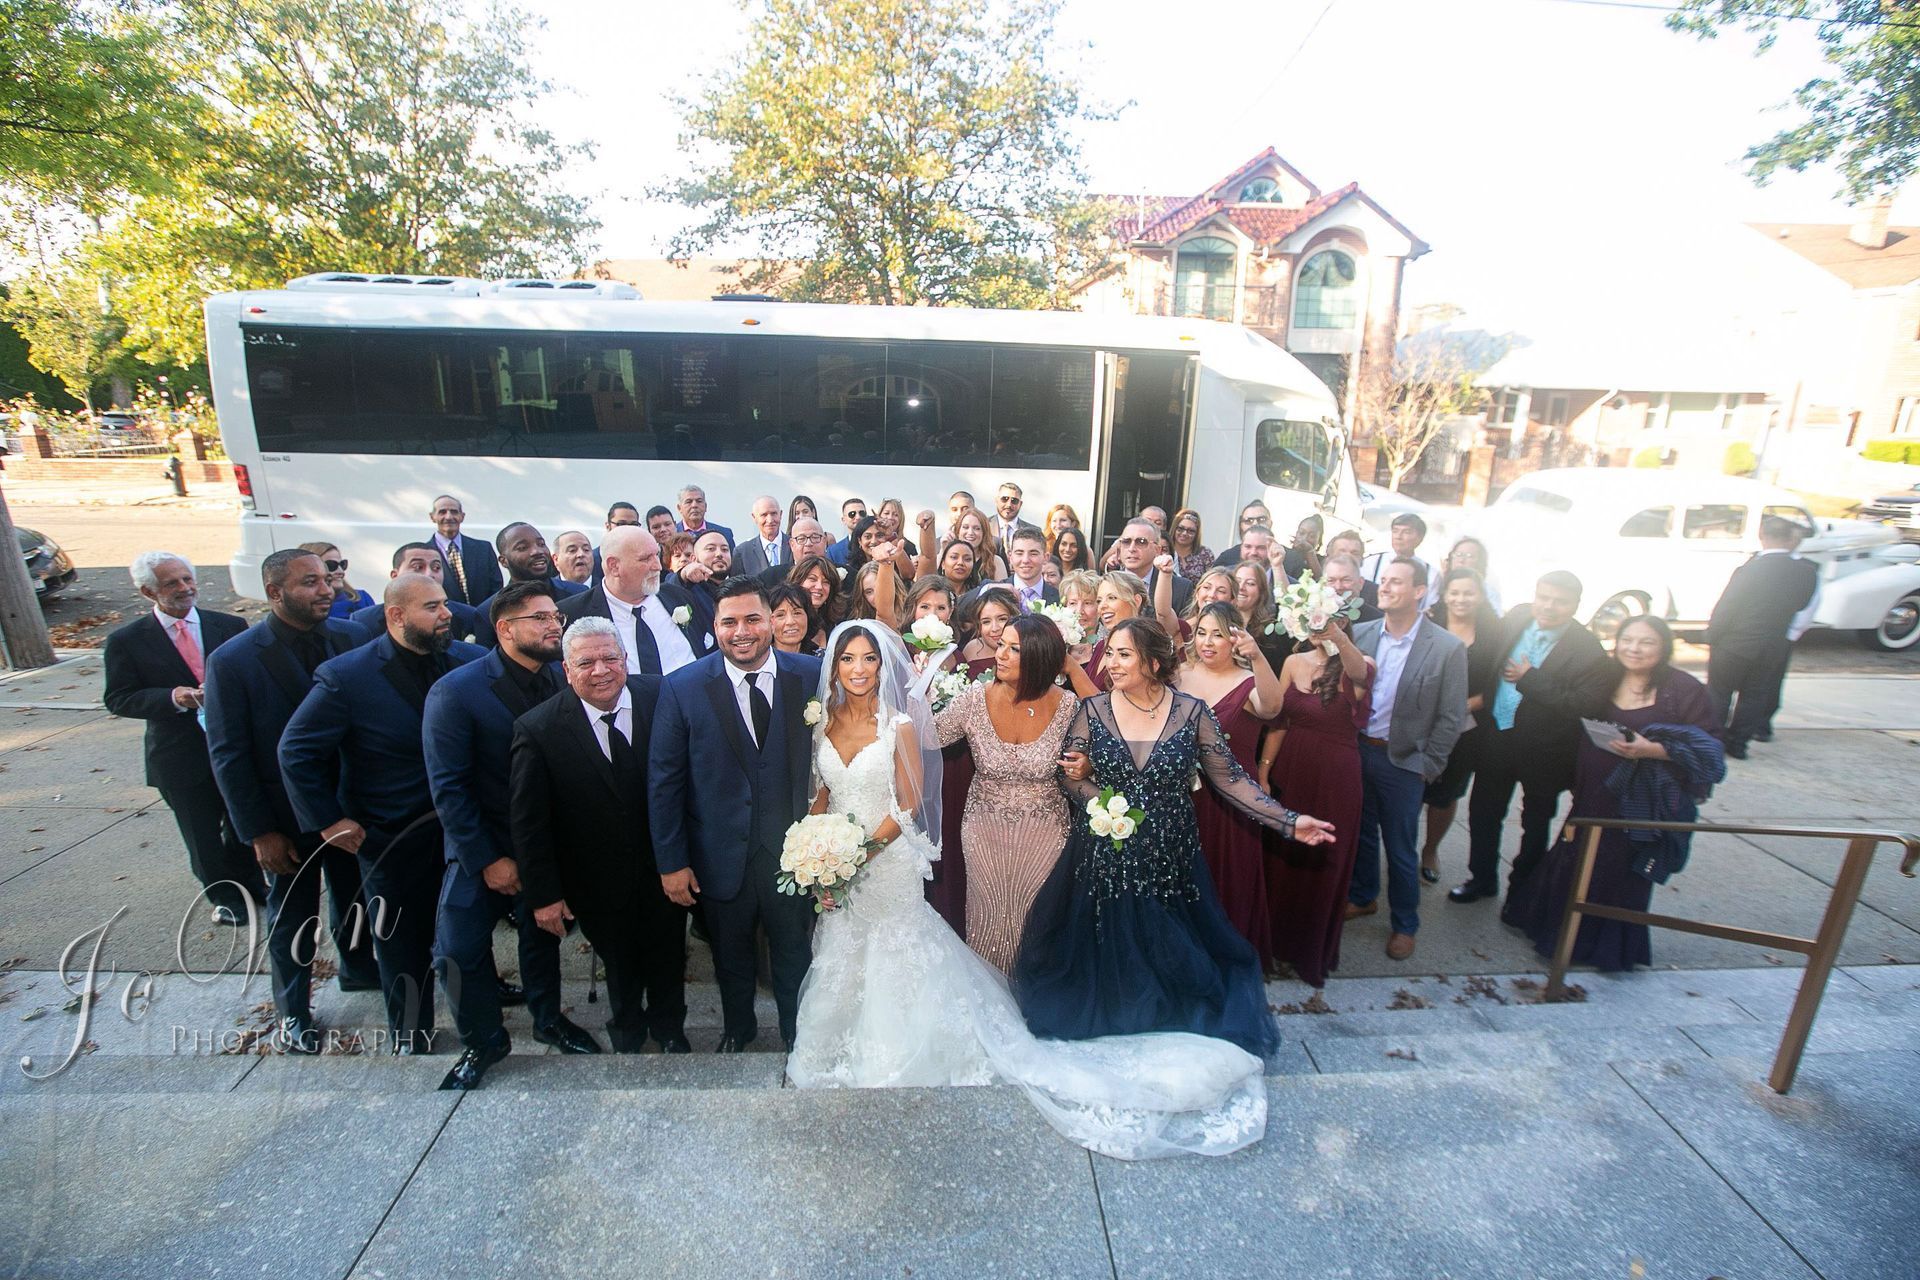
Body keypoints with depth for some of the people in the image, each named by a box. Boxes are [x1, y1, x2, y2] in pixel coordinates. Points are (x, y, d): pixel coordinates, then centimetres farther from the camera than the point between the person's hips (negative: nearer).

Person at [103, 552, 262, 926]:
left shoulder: (231, 626, -3)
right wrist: (173, 698, -24)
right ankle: (224, 895, 33)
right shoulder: (126, 641, -7)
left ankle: (250, 883, 40)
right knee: (203, 834, 14)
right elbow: (118, 699, -7)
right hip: (181, 757, -1)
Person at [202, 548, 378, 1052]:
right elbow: (228, 755, -11)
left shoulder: (348, 638, -10)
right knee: (292, 917, 16)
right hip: (287, 817, -2)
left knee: (354, 895, 21)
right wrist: (259, 832, -12)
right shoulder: (232, 660, -16)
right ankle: (291, 1011, 38)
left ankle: (357, 966, 48)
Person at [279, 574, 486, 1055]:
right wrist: (328, 820, -8)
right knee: (403, 942, 16)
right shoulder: (346, 676, -15)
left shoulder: (470, 660, -9)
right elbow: (296, 751, -8)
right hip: (391, 836, -2)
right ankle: (410, 1035, 39)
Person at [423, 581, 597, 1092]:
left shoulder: (561, 680, -8)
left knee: (543, 934, 18)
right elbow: (447, 787, -16)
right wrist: (487, 859, -16)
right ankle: (482, 1042, 29)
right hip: (482, 848, -3)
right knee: (460, 950, 4)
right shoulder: (456, 691, -17)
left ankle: (548, 1019, 42)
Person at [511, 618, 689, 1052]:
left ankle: (669, 1027, 52)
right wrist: (542, 894, -9)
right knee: (619, 965, 22)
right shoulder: (538, 729, -17)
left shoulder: (662, 697, -16)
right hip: (598, 883, -1)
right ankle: (627, 1029, 53)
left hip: (663, 868, 1)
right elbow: (527, 821, -11)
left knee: (668, 957, 23)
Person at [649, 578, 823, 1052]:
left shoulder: (812, 675, -9)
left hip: (793, 849, 0)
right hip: (722, 854, 0)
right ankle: (737, 1028, 51)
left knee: (794, 952, 18)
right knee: (731, 955, 23)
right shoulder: (682, 688, -11)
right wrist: (670, 861, -6)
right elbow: (663, 781, -7)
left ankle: (798, 1034, 45)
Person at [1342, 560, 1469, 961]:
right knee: (1360, 833, 19)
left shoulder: (1448, 649, -11)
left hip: (1402, 762, -3)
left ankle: (1404, 924, 29)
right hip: (1357, 751, 3)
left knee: (1400, 849, 9)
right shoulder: (1360, 634, -2)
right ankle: (1362, 897, 42)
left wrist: (1426, 766, -7)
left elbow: (1452, 717, -7)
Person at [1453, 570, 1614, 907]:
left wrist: (1528, 679, -23)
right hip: (1497, 737, 4)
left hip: (1544, 751, -3)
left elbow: (1582, 705, -25)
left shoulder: (1588, 649, -18)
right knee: (1483, 812, 15)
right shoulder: (1515, 620, -4)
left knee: (1536, 823, 17)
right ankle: (1482, 879, 34)